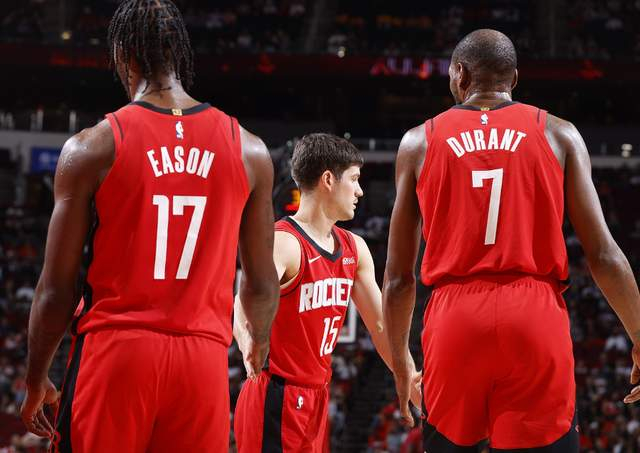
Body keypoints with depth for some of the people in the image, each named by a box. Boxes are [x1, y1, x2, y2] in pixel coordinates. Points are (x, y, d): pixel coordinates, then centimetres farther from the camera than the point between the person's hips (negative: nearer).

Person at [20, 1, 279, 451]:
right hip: (203, 359, 2)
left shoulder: (92, 148, -3)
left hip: (115, 351, -2)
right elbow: (262, 283, 13)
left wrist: (36, 381, 13)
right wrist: (260, 344, 34)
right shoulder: (249, 151, 5)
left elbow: (57, 288, 0)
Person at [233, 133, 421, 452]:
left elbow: (381, 326, 18)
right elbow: (245, 309, -33)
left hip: (316, 397, 9)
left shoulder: (354, 249, 10)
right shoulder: (283, 243, -17)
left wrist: (412, 384, 14)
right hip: (277, 399, -9)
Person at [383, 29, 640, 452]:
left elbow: (398, 276, 11)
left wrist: (400, 362, 22)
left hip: (455, 321, 1)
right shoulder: (558, 134, 8)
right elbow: (604, 257, 2)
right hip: (537, 321, -1)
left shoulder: (420, 142, 10)